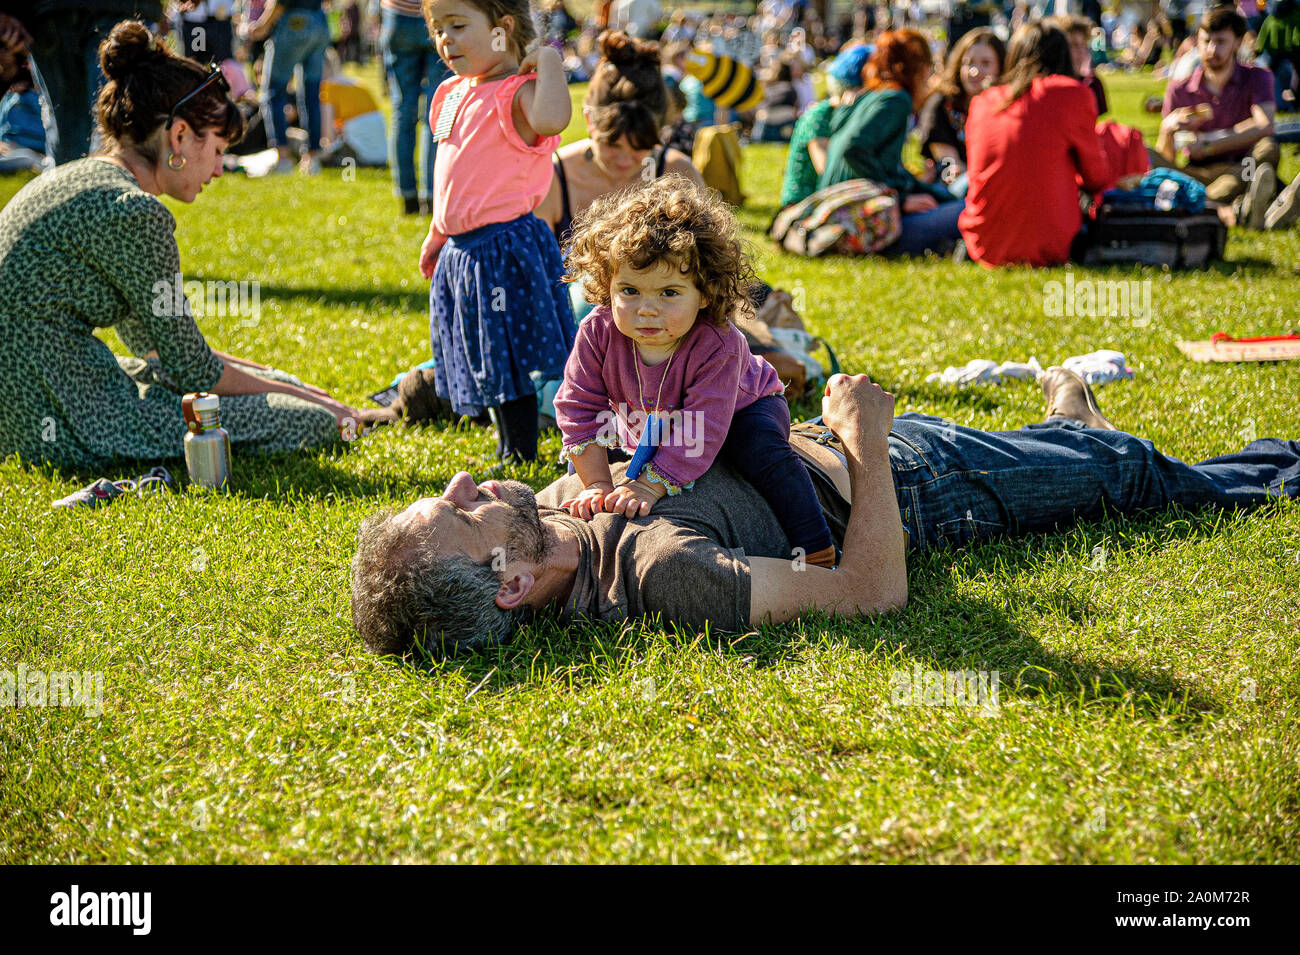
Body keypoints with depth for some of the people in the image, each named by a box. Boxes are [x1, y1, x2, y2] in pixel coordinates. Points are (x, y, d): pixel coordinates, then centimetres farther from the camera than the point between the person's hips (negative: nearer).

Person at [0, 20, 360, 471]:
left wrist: (273, 378, 24)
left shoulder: (74, 179, 14)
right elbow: (193, 369, -10)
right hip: (58, 426, -11)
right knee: (309, 421, -9)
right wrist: (297, 397, 5)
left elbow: (150, 340, 23)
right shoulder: (132, 213, -17)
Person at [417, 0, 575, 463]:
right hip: (462, 251, 9)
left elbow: (550, 120, -42)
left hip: (504, 246, -9)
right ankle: (509, 451, 30)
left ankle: (521, 457, 9)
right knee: (487, 362, 18)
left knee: (508, 361, -2)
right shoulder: (452, 93, 12)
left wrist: (548, 59, -29)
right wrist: (437, 233, 26)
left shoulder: (518, 93, -16)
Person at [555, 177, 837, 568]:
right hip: (648, 426, 5)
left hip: (743, 408, -5)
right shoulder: (598, 332, -31)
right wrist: (597, 485, -30)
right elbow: (579, 411, -24)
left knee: (764, 452, -29)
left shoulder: (717, 345, -41)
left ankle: (818, 550, -20)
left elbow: (703, 431, -41)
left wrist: (649, 486, -46)